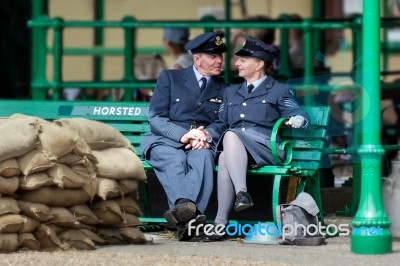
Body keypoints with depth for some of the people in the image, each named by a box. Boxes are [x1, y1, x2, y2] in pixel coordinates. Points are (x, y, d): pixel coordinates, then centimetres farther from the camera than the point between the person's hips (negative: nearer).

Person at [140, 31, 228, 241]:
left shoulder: (223, 90, 21)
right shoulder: (169, 78, 12)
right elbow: (155, 118, 2)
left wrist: (206, 136, -13)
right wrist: (183, 135, -17)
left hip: (200, 144, 1)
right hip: (165, 142, -1)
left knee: (203, 156, -36)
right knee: (176, 160, -38)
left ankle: (183, 211, -62)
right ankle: (188, 210, -64)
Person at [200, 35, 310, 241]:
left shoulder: (278, 91, 18)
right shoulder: (231, 92, 33)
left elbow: (297, 114, 5)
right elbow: (221, 124, 27)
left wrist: (298, 119, -20)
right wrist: (208, 132, 4)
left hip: (264, 148, -4)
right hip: (233, 148, 4)